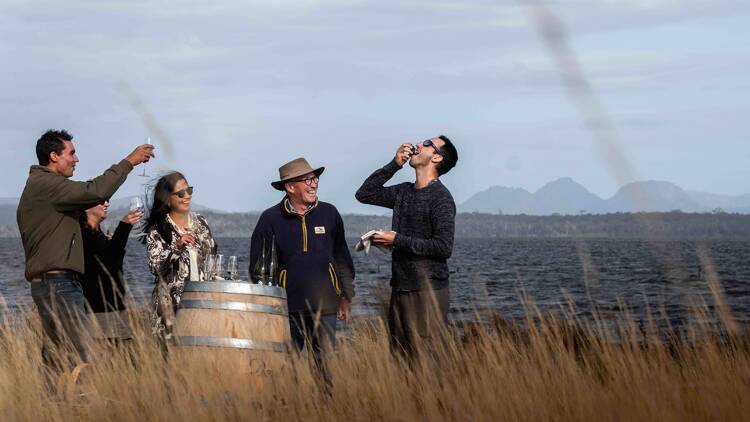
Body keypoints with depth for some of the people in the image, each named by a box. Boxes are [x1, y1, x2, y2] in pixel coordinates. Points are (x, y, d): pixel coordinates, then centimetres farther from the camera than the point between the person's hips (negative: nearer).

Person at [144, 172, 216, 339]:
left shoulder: (200, 222, 12)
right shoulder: (157, 230, -2)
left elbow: (213, 256, 18)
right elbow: (155, 267, -12)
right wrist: (176, 247, -24)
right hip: (172, 303, -4)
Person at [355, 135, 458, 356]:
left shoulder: (441, 198, -10)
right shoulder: (404, 192, 14)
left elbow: (443, 247, -16)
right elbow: (364, 194, 18)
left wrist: (398, 240, -13)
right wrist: (394, 164, 8)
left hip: (428, 291, -8)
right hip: (400, 289, 8)